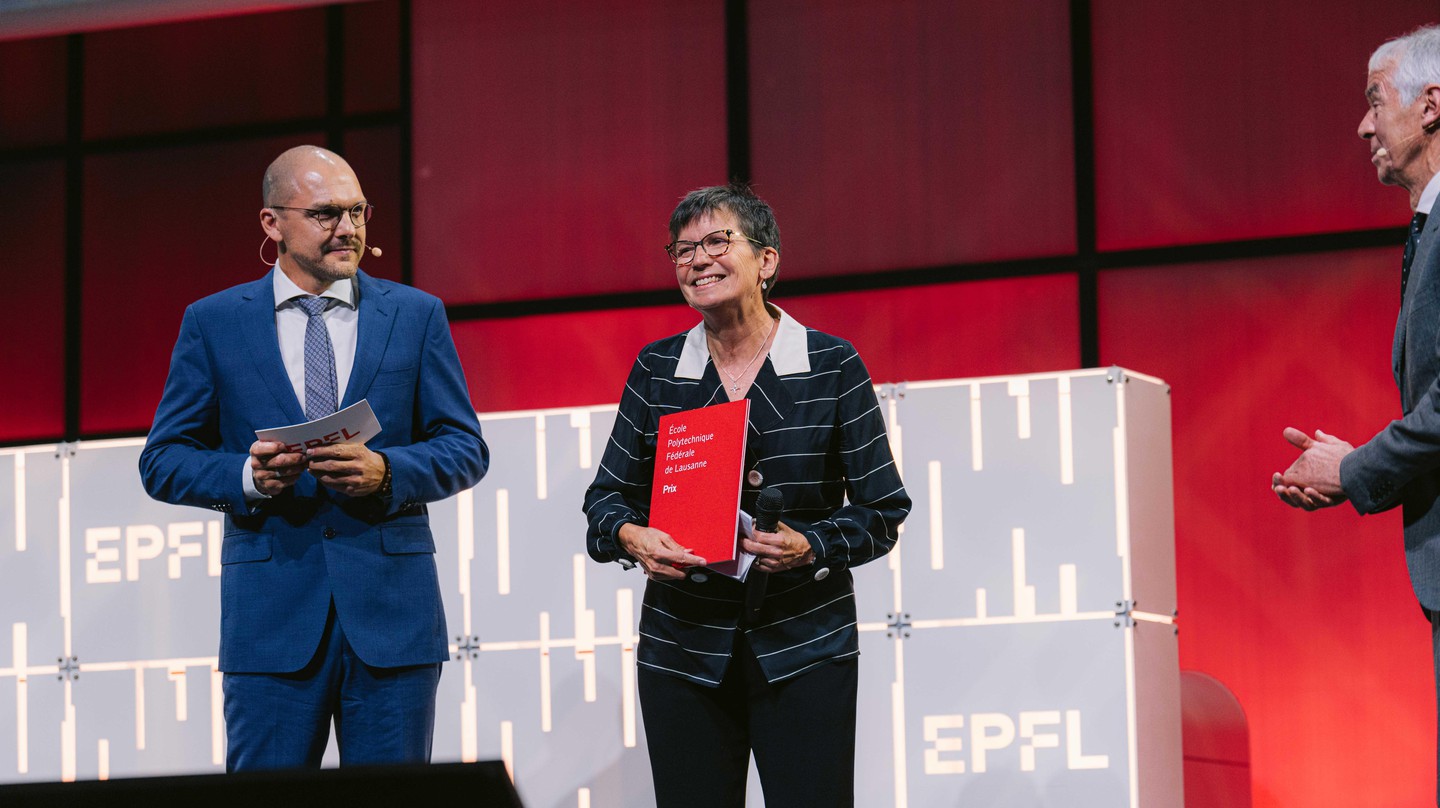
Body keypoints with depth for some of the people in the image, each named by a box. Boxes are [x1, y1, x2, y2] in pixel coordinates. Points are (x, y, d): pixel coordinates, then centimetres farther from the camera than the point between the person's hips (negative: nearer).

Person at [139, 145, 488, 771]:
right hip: (270, 613, -1)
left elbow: (465, 448, 7)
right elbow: (164, 460, 6)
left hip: (392, 608, 1)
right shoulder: (213, 323, 7)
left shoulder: (417, 315, 9)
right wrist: (247, 477, -14)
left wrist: (385, 472, -13)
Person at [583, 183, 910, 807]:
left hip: (804, 649, -2)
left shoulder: (832, 367, 0)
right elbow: (607, 496, 11)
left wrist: (810, 546, -18)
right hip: (683, 650, 2)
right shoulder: (655, 370, 7)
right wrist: (631, 537, -11)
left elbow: (882, 509, 0)